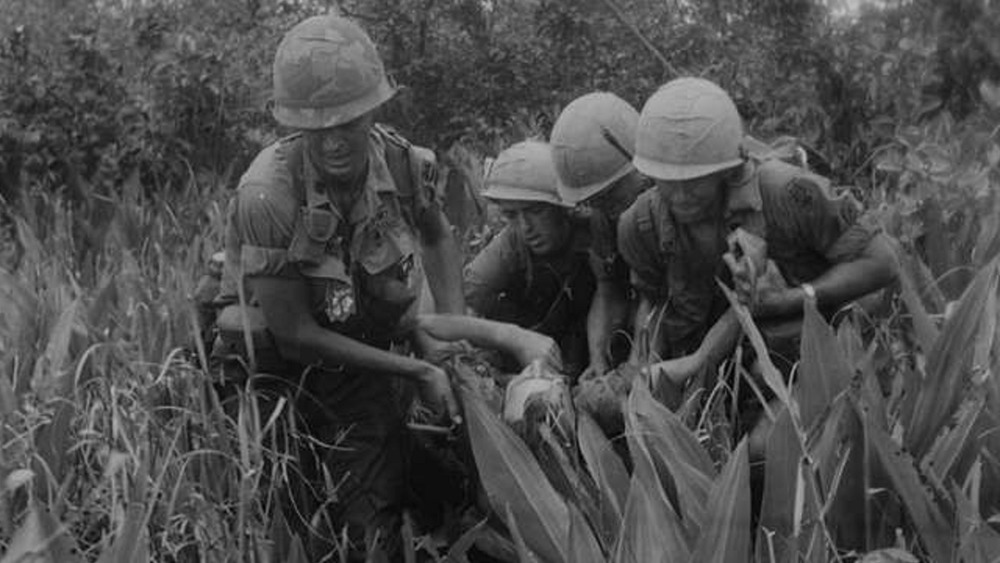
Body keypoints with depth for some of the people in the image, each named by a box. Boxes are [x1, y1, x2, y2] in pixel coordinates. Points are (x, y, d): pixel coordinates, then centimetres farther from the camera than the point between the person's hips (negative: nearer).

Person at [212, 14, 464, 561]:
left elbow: (437, 238, 10)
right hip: (293, 366, -4)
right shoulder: (269, 194, -29)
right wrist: (416, 371, -21)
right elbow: (293, 332, -23)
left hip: (373, 356, 4)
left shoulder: (404, 163, -15)